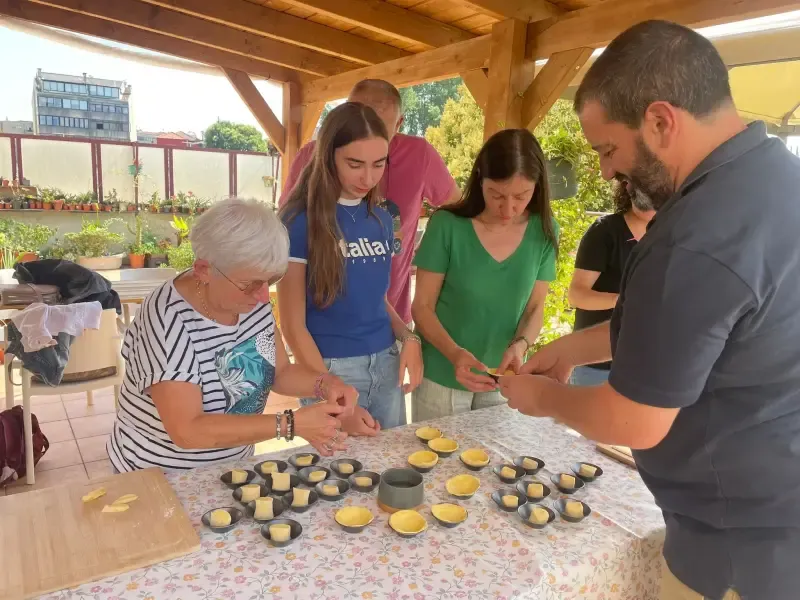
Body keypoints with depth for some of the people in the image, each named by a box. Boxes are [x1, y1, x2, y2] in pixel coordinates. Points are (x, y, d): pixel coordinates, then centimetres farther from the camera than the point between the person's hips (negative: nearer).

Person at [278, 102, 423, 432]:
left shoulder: (381, 219, 4)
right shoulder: (300, 220, -13)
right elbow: (294, 325, -13)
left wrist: (407, 337, -5)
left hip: (386, 363, 6)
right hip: (331, 368, -5)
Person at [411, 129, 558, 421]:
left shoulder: (545, 232, -7)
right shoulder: (447, 225, -17)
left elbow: (535, 308, 0)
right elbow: (423, 307, -12)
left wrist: (520, 344, -20)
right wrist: (454, 352, -28)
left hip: (504, 380, 3)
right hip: (442, 379, -2)